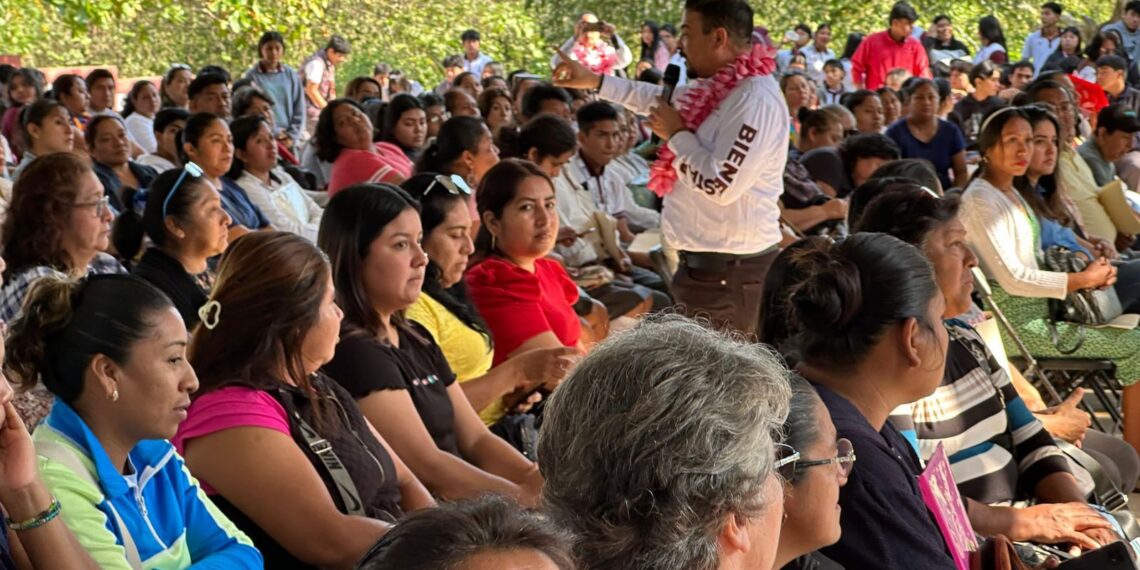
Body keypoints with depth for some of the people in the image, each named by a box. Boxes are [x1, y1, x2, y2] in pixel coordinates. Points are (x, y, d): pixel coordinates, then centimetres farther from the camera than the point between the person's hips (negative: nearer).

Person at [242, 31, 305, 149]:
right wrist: (274, 134, -9)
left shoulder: (292, 75, 10)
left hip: (290, 141, 3)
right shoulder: (251, 77, 0)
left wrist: (292, 136, -2)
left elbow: (299, 110, 10)